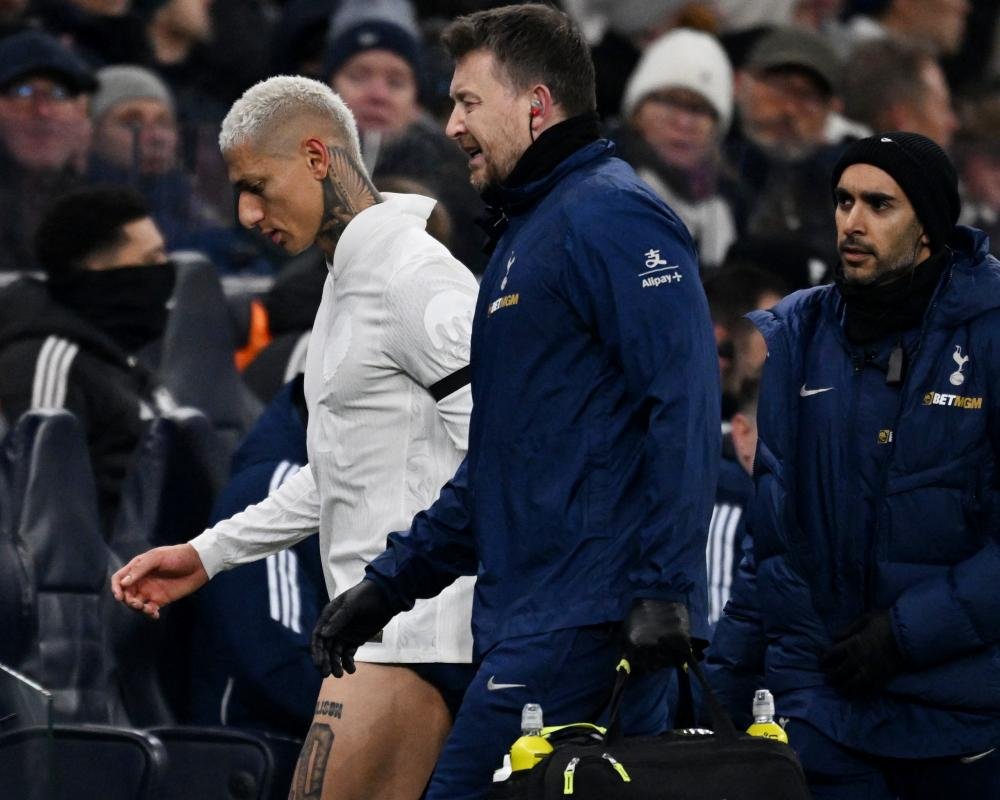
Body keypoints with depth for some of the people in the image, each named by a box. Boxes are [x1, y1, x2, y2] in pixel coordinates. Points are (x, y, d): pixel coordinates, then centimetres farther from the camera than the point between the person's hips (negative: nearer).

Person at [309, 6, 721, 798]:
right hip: (529, 618, 10)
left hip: (584, 618, -10)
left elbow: (684, 405, -19)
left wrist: (664, 590, -25)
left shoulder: (610, 215, -9)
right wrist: (389, 582, 25)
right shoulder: (526, 233, 24)